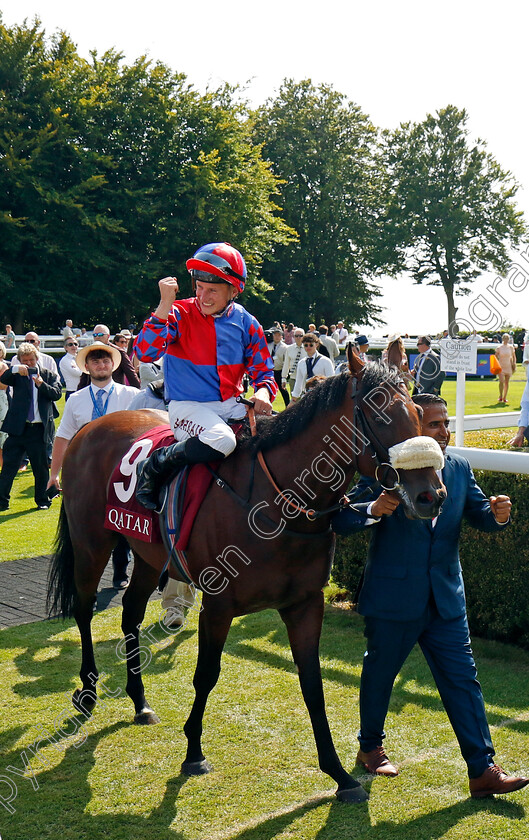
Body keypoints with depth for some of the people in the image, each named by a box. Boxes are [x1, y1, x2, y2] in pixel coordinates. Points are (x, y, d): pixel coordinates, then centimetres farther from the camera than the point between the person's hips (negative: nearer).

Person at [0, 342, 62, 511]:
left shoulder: (49, 375, 8)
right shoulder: (17, 375, 6)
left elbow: (57, 394, -5)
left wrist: (41, 384, -21)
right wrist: (15, 369, -29)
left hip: (39, 429, 0)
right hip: (18, 428, 0)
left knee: (41, 467, 8)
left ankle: (42, 500, 23)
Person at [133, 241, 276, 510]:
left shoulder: (246, 323, 4)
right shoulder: (180, 314, -6)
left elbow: (263, 371, 10)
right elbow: (145, 353, -20)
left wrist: (262, 392, -15)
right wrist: (165, 305, -26)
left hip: (231, 405, 5)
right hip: (188, 406, -5)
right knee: (221, 440, -35)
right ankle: (153, 467, -13)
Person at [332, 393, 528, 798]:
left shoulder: (459, 468, 4)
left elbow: (478, 513, 7)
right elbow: (341, 520, -13)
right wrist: (372, 510, -34)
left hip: (446, 598, 4)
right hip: (392, 597, -4)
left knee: (463, 679, 3)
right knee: (380, 674, 14)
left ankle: (483, 769, 8)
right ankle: (370, 747, 37)